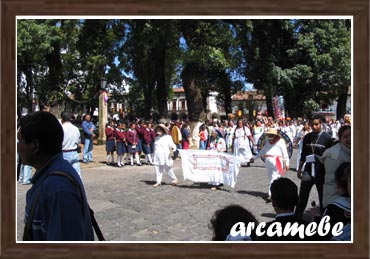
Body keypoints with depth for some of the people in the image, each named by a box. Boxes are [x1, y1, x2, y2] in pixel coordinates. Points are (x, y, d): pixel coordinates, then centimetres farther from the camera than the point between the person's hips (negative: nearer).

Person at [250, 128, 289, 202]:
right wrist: (254, 158, 24)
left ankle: (271, 195, -8)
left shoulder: (280, 141, 1)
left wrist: (286, 163, -5)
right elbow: (262, 151, 26)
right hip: (268, 161, 6)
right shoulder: (267, 141, 18)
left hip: (277, 161, -6)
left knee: (274, 179, -8)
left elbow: (285, 153, -1)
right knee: (271, 178, 7)